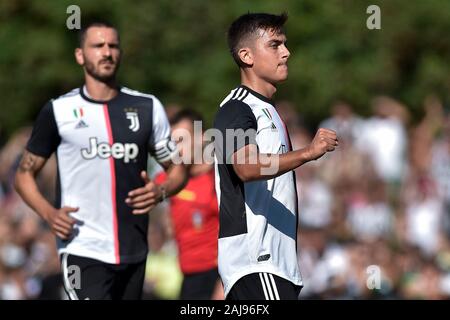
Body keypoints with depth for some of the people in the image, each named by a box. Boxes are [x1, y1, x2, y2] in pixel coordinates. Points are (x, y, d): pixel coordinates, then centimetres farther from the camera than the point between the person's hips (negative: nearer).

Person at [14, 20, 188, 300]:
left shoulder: (148, 107, 9)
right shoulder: (59, 111, 2)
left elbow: (177, 168, 16)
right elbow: (25, 173, 9)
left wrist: (161, 191, -7)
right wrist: (49, 213, -10)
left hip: (134, 253, 4)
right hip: (82, 252, -4)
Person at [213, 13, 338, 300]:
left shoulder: (267, 110, 22)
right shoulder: (236, 109, -10)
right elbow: (246, 167, -30)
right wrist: (307, 153, -42)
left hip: (276, 259, 10)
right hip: (254, 260, -10)